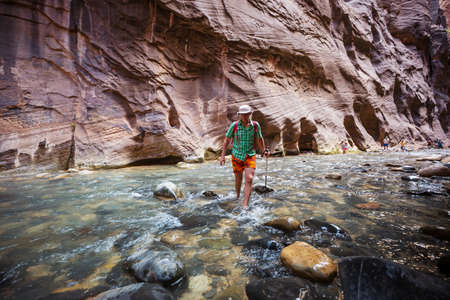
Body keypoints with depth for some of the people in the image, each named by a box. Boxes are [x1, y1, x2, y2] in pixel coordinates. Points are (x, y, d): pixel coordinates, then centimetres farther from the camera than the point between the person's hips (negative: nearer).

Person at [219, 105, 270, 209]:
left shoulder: (255, 125, -8)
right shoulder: (234, 125, -12)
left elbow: (259, 139, 8)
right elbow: (227, 140, -2)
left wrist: (264, 151, 8)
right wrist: (222, 155, -4)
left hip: (250, 156, 0)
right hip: (237, 156, 0)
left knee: (249, 180, -15)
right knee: (238, 179, 16)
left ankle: (245, 206, -11)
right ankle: (237, 196, 46)